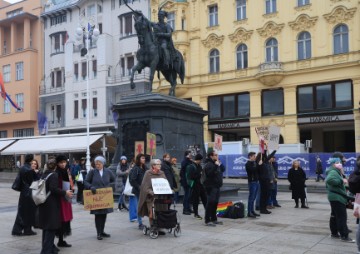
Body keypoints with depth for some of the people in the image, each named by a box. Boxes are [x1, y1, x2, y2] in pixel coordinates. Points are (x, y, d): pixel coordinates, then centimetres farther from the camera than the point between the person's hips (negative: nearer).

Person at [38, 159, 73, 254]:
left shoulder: (44, 175, 10)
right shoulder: (54, 175, -14)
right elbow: (54, 189, -24)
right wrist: (65, 193, -17)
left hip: (44, 204, 9)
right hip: (52, 204, -9)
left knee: (46, 226, 17)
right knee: (51, 227, -3)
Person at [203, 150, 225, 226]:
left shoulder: (215, 163, 17)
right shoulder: (208, 164, -13)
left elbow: (223, 170, 20)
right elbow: (210, 173, -27)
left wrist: (220, 165, 4)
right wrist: (216, 166, -26)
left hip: (216, 186, 9)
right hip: (211, 186, -9)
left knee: (215, 203, 13)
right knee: (210, 203, -9)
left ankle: (214, 219, 22)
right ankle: (207, 221, -6)